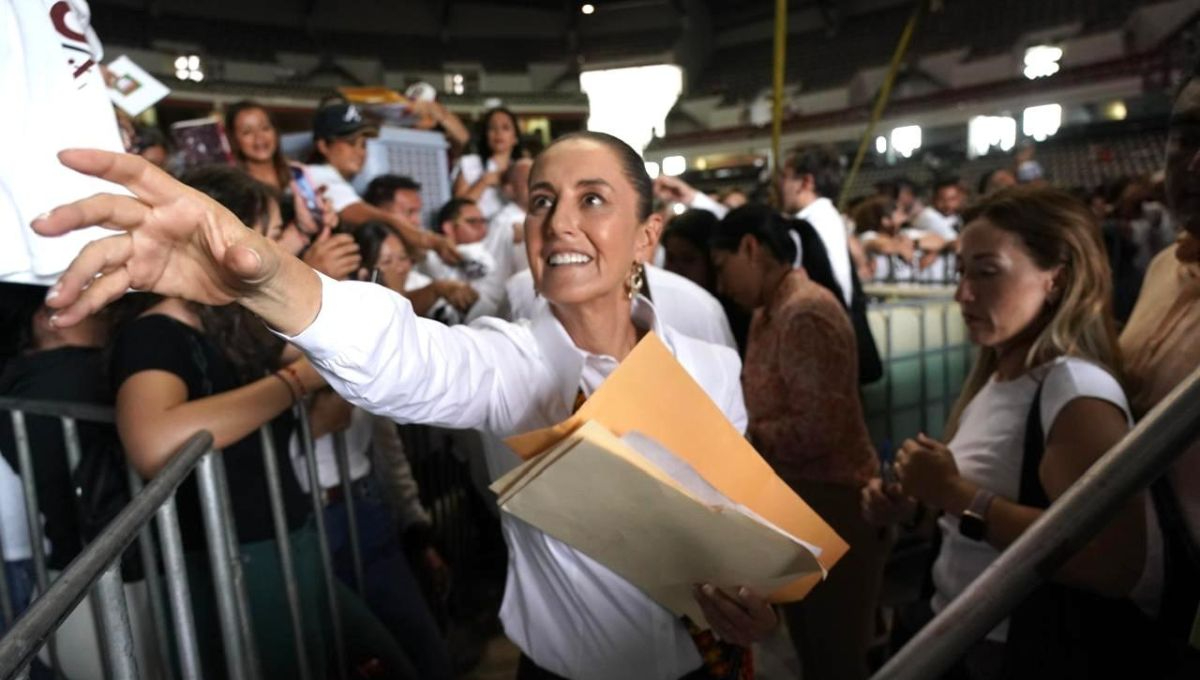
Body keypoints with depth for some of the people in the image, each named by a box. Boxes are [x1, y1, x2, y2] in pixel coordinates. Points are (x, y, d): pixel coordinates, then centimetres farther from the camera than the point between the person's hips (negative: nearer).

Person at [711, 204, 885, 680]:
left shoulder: (805, 313, -21)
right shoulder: (768, 314, 9)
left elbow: (818, 428, -27)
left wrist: (736, 438, -16)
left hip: (833, 508, -9)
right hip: (794, 507, 9)